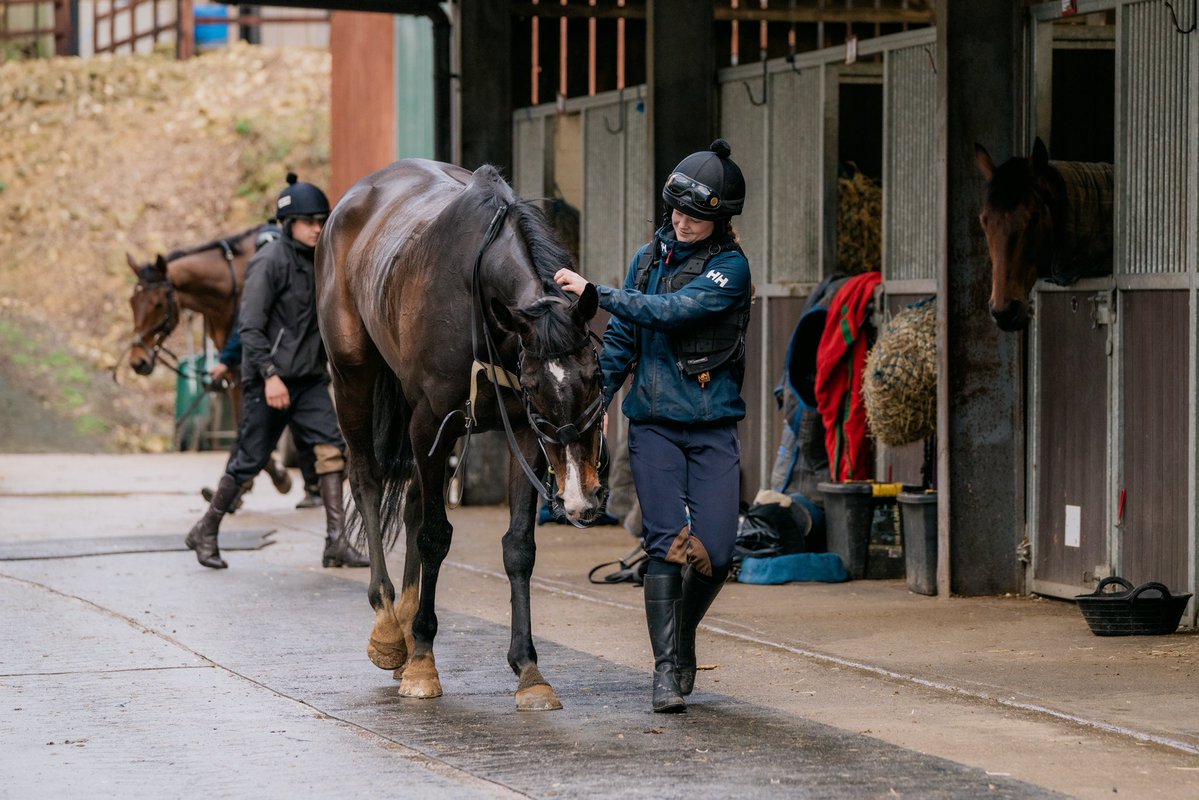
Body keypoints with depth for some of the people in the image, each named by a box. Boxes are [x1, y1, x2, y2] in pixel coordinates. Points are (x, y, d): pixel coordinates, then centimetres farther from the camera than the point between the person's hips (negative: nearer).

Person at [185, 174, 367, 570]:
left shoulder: (316, 262, 12)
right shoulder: (270, 262, -12)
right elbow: (250, 326, -17)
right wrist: (270, 375, -24)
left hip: (309, 378, 7)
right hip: (270, 379, -7)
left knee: (332, 448, -9)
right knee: (250, 459, 1)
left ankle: (337, 543, -10)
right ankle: (205, 532, 19)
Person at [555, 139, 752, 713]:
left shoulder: (730, 268, -7)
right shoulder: (650, 258, 7)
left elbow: (672, 312, -21)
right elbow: (621, 341, 13)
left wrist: (595, 293, -22)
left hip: (712, 428, -2)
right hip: (653, 425, 2)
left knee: (715, 553, -3)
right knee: (666, 545, -9)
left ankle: (683, 637, 25)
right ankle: (667, 669, -7)